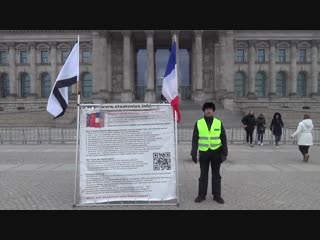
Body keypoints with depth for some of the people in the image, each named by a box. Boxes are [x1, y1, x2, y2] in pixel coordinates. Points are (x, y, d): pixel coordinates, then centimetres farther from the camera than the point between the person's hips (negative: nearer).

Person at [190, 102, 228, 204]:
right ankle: (201, 195, 17)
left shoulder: (219, 123, -1)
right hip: (203, 152, 0)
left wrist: (224, 153, -5)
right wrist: (193, 153, -8)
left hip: (216, 152, 1)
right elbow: (195, 139, -3)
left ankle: (217, 195, 19)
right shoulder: (198, 123, -3)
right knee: (203, 175, 6)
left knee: (216, 175, 8)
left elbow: (223, 139, 0)